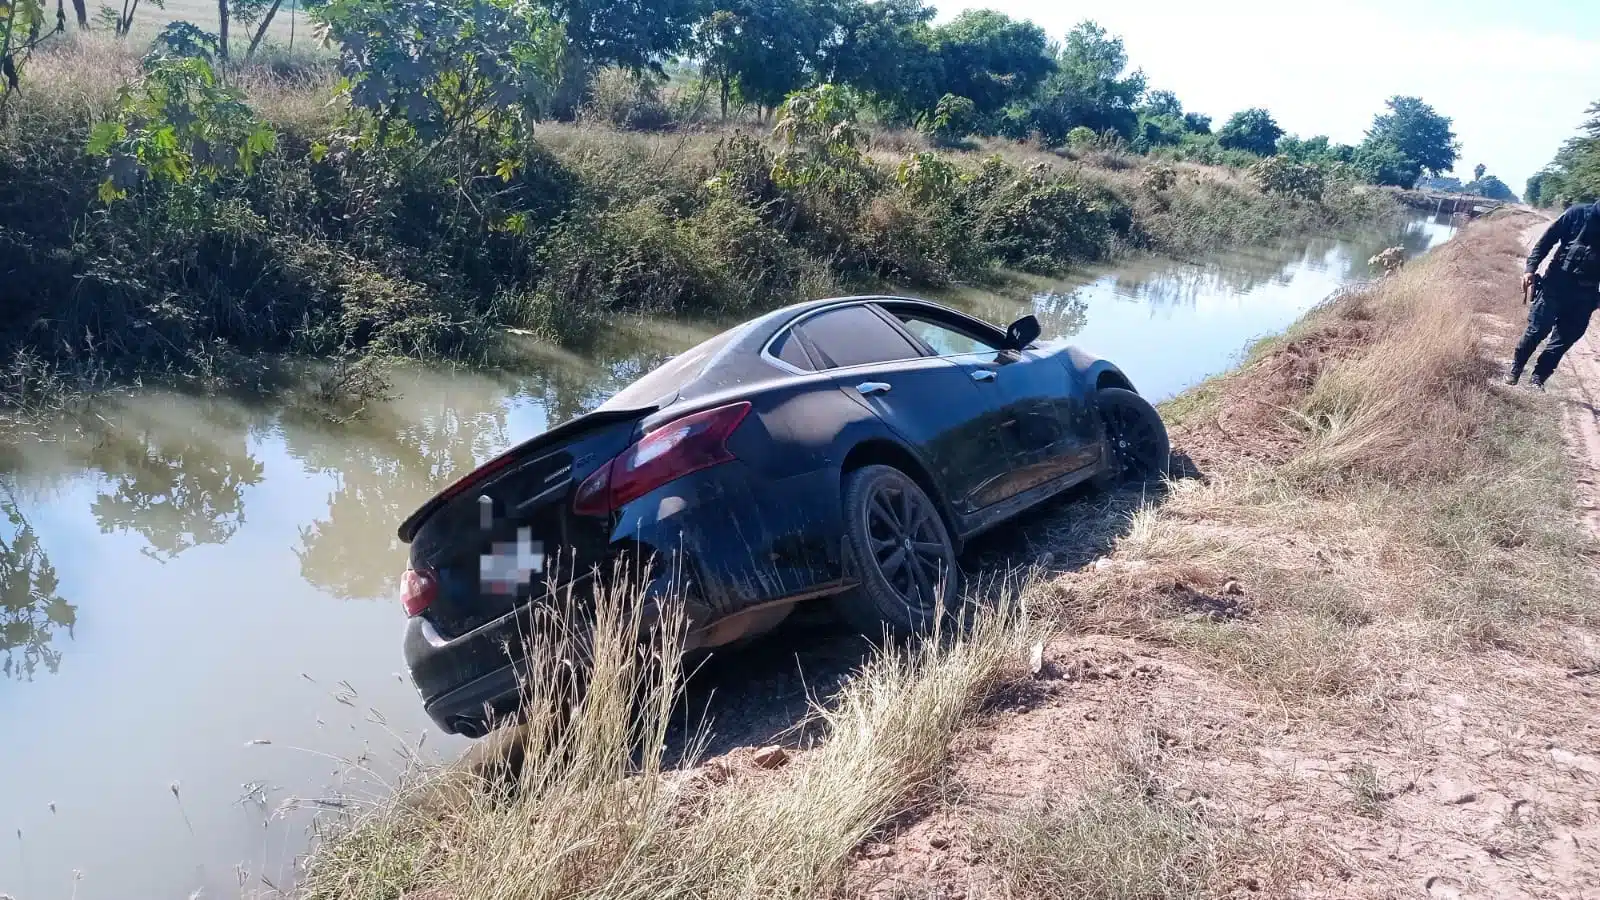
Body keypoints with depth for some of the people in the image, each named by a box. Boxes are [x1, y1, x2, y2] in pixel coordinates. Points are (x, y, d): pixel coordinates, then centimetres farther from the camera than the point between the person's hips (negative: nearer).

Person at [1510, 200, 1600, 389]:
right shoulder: (1580, 213, -5)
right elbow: (1547, 240, -3)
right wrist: (1530, 268, -14)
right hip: (1556, 285, -3)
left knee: (1563, 340, 6)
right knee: (1536, 331, 1)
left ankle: (1538, 378, 17)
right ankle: (1515, 370, 18)